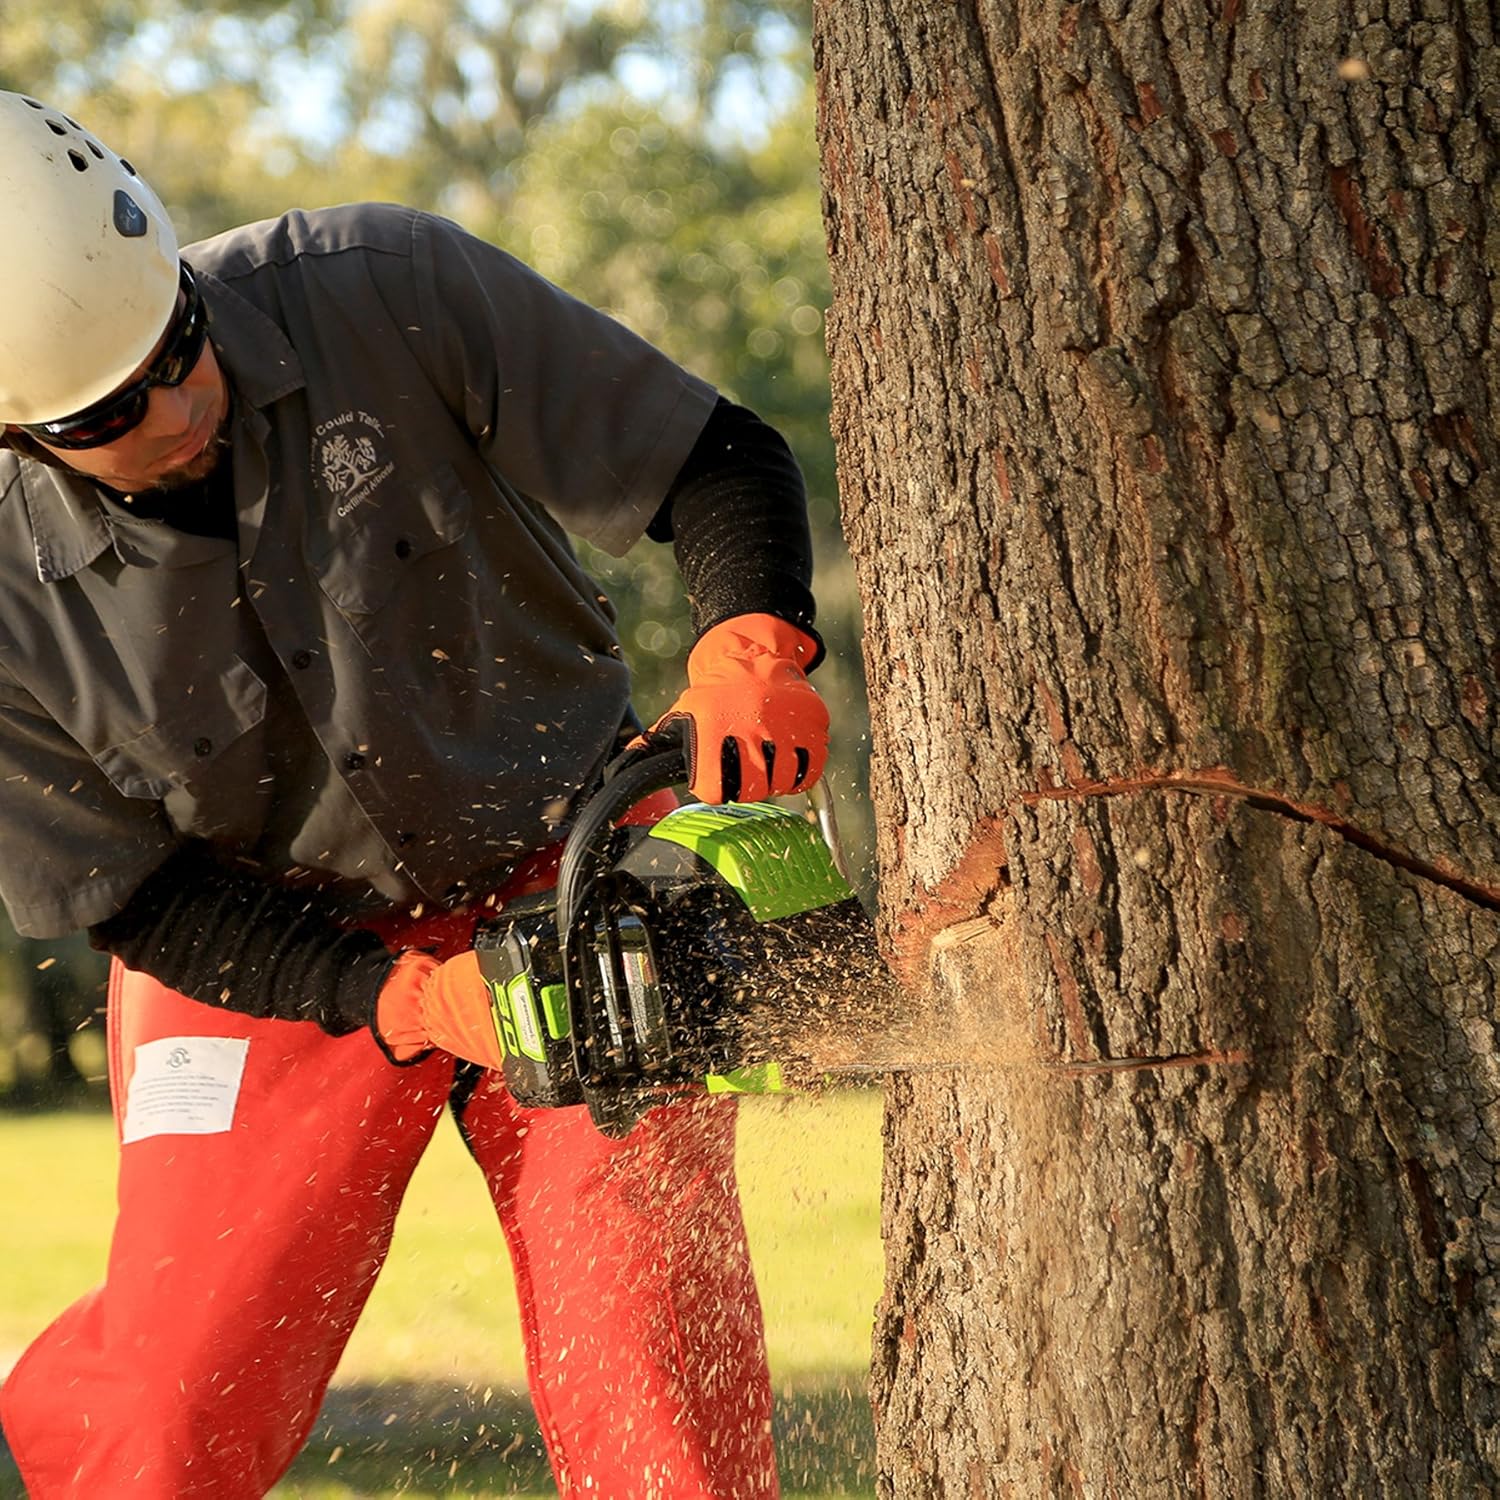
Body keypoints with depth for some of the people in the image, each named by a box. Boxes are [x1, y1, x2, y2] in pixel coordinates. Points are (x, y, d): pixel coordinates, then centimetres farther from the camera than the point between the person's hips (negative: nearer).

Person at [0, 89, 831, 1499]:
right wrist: (410, 1000, -19)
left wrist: (752, 648, -32)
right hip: (270, 952, 0)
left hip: (568, 877, 0)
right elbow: (130, 898, -8)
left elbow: (719, 461, -12)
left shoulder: (384, 289, -21)